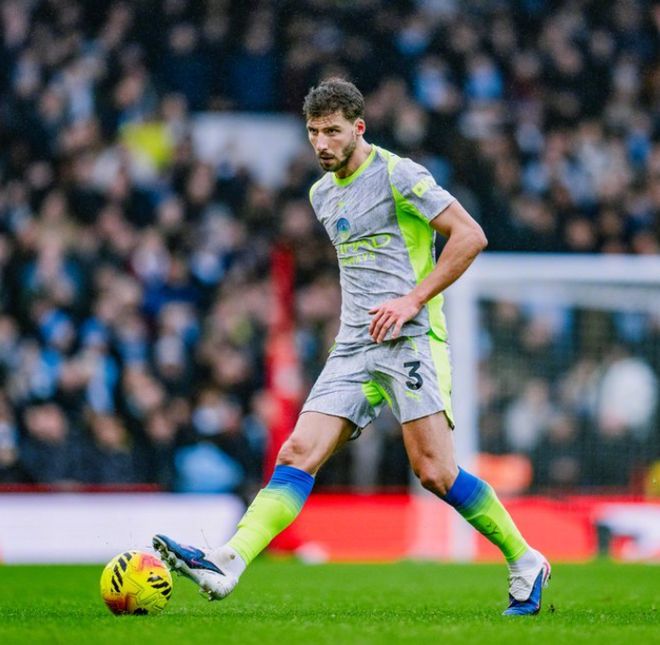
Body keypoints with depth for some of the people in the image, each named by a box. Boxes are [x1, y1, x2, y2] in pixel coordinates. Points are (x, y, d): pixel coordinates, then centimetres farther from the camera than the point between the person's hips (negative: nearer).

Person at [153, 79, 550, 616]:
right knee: (298, 453, -8)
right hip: (354, 348, 7)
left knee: (435, 472, -13)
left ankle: (525, 562, 3)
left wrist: (412, 300, -14)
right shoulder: (323, 194, 18)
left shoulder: (398, 176, -5)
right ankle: (226, 564, -21)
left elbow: (470, 235, -10)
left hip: (410, 339, -7)